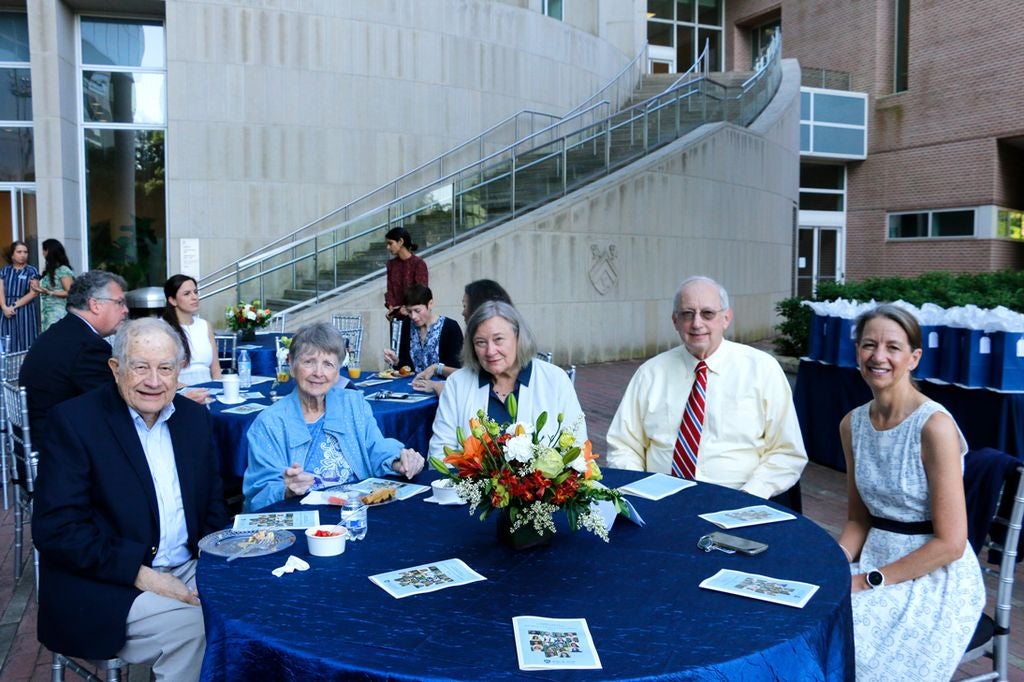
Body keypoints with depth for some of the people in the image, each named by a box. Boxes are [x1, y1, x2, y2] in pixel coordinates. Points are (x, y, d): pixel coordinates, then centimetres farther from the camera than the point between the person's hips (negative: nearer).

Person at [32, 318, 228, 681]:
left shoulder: (195, 417, 6)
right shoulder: (73, 420, -10)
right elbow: (55, 528, -15)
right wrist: (141, 575, -20)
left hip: (189, 571, 5)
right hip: (103, 587, -5)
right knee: (197, 629, -26)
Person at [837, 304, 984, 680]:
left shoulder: (935, 425, -17)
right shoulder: (853, 424, 3)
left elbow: (950, 543, -17)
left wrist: (870, 581, -16)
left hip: (935, 577, -5)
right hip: (877, 560, 5)